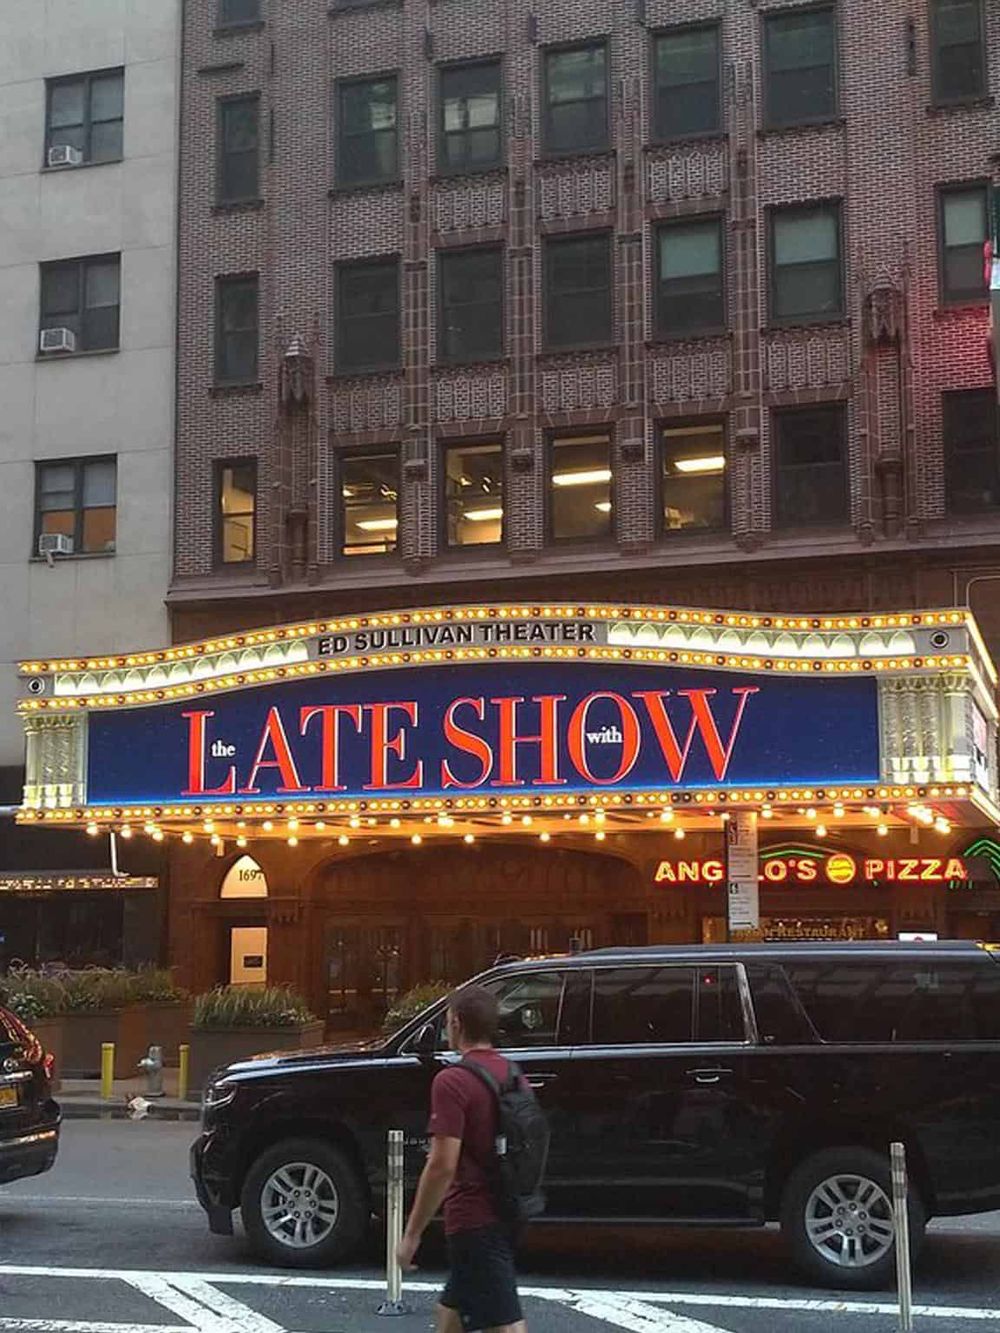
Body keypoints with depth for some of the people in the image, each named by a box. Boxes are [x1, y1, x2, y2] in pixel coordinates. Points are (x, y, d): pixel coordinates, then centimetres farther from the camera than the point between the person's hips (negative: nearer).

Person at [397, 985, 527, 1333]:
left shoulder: (453, 1081, -17)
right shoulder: (513, 1076, 10)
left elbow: (442, 1165, -21)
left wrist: (411, 1234, -14)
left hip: (474, 1222, -9)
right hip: (505, 1216, 9)